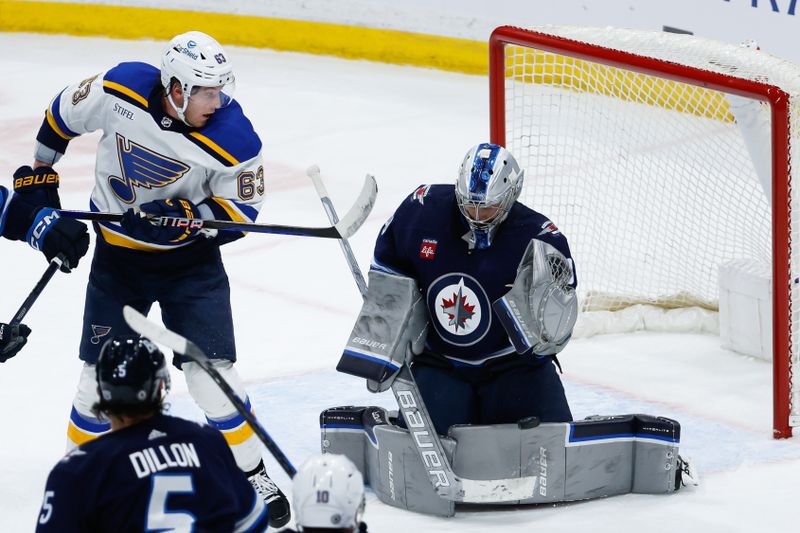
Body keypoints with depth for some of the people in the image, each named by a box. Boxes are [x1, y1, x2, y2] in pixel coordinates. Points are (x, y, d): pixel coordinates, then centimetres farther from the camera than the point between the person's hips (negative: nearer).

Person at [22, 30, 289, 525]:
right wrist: (40, 173, 11)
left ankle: (251, 476, 8)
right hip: (118, 254, 1)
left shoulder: (233, 138, -24)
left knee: (211, 369, -8)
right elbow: (64, 113, 0)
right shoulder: (119, 91, -20)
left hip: (190, 257, -1)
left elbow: (239, 213, -12)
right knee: (102, 370, 3)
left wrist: (191, 215, -30)